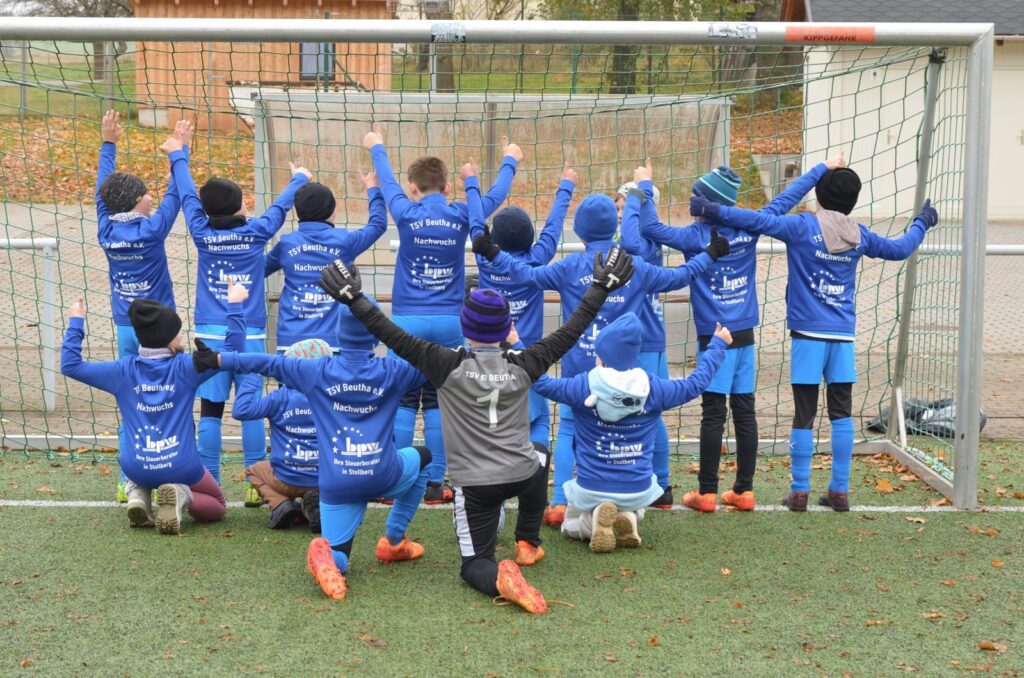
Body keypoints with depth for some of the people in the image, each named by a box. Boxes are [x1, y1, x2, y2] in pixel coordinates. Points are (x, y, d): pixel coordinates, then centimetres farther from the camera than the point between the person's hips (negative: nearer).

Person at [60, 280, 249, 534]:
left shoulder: (123, 371, -5)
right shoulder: (185, 368, -11)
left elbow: (70, 365, 4)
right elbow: (233, 348, -6)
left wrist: (75, 323, 12)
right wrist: (234, 305, 2)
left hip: (137, 469, 3)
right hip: (181, 469, -3)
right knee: (217, 506, 24)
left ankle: (137, 494, 7)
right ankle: (182, 497, -10)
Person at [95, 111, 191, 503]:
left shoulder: (106, 230, -1)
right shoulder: (151, 229, -14)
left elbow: (103, 189, 12)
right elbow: (174, 192, -5)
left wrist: (108, 144, 20)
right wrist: (180, 149, 2)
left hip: (125, 330, 5)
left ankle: (129, 482, 12)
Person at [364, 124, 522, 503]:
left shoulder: (407, 214, -3)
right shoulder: (461, 217, 0)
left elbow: (388, 183, 19)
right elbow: (496, 195, 20)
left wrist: (377, 148, 39)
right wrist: (509, 161, 40)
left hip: (407, 321, -1)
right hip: (448, 322, 1)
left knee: (403, 403, 4)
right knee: (437, 404, 5)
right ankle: (435, 484, 6)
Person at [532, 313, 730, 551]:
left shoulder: (582, 387, -14)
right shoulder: (653, 388, -8)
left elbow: (538, 381, -1)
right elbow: (697, 382, 7)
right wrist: (718, 344, 23)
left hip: (591, 489, -2)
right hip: (638, 490, 2)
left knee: (571, 526, 28)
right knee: (633, 509, 38)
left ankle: (595, 519, -8)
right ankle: (628, 517, 0)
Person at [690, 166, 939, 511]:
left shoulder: (803, 226, -5)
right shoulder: (858, 235, 8)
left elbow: (760, 220, -18)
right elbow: (899, 249, 23)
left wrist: (714, 210, -18)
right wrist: (921, 223, 41)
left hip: (808, 333, -3)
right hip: (843, 334, 3)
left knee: (804, 415, 1)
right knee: (841, 414, 9)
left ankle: (799, 492, 6)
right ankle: (839, 491, 12)